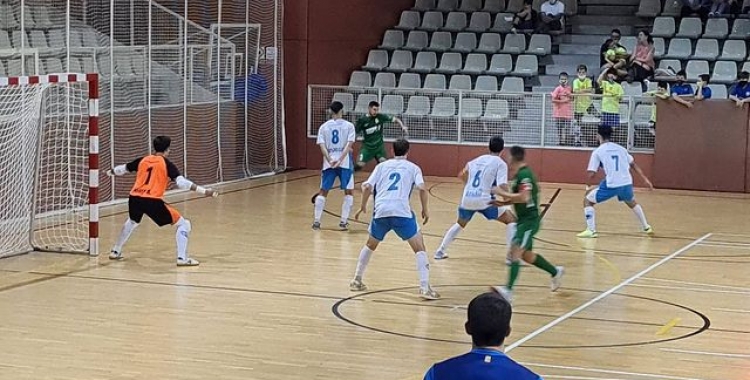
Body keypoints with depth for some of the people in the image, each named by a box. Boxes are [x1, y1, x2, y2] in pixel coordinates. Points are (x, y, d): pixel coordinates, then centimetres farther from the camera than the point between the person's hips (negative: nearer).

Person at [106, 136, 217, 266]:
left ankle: (115, 252, 44)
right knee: (183, 224, 4)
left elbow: (123, 169, 33)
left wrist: (110, 172, 55)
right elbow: (181, 182, -9)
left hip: (134, 198, 6)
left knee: (132, 222, 39)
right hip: (152, 201, -6)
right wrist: (204, 191, -10)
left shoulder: (142, 160, 18)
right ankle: (182, 258, -8)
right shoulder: (166, 163, 4)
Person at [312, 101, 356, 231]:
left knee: (323, 191, 13)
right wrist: (340, 160, -16)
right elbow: (349, 145, -11)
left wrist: (330, 160, -13)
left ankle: (316, 221, 9)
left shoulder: (324, 127, 8)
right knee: (349, 192, 9)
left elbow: (322, 145, -5)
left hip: (328, 163, 2)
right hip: (345, 163, -2)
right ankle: (343, 222, 2)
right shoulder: (349, 126, 1)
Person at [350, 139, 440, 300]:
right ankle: (425, 288, -7)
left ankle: (357, 281, 30)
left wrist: (363, 206, 22)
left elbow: (367, 187, 10)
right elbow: (422, 188, -1)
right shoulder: (413, 168, 16)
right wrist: (425, 209, 10)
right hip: (402, 212, -3)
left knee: (370, 245, 28)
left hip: (381, 211, 3)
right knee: (419, 248, 6)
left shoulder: (382, 166, 21)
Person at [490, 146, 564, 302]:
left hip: (529, 220, -10)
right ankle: (555, 272, 36)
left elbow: (523, 197, -28)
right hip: (524, 219, 10)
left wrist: (502, 193, -20)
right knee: (526, 255, 19)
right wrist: (503, 202, 13)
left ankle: (508, 291, -29)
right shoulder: (521, 174, 13)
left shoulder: (524, 174, -17)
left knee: (516, 251, -19)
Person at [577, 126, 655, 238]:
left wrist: (588, 186, 16)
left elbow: (591, 173, -1)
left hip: (611, 185, -5)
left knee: (588, 200, 12)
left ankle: (591, 230, 0)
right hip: (626, 183, 5)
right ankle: (646, 227, 41)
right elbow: (633, 165, 19)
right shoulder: (621, 148, 14)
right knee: (632, 203, 35)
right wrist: (645, 179, 25)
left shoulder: (597, 152, 1)